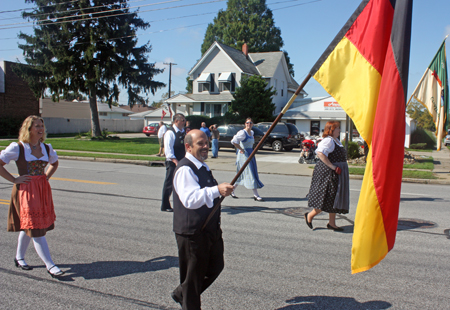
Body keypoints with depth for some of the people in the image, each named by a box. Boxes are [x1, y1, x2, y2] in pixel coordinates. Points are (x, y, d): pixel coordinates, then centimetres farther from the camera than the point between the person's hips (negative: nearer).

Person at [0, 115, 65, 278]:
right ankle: (50, 265, -5)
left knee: (28, 226, 17)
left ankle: (19, 257, 36)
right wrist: (14, 179, -10)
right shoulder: (17, 147, -8)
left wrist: (46, 177, 10)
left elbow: (54, 163, 25)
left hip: (43, 190, 6)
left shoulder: (47, 148, 7)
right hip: (25, 191, -6)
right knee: (36, 229, -7)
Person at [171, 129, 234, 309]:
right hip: (192, 232, -10)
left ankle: (181, 294, 38)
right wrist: (217, 190, -41)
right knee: (193, 274, 5)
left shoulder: (202, 167, 12)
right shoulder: (185, 170, -19)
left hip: (210, 229, 10)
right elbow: (190, 200, -34)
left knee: (215, 267, 20)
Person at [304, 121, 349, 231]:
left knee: (334, 198, 12)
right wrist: (332, 166, -27)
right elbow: (320, 153, -30)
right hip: (327, 173, -10)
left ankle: (332, 223, 19)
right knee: (326, 197, -6)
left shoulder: (336, 141, 17)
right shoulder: (328, 140, -15)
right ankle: (310, 215, 12)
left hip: (336, 174, 10)